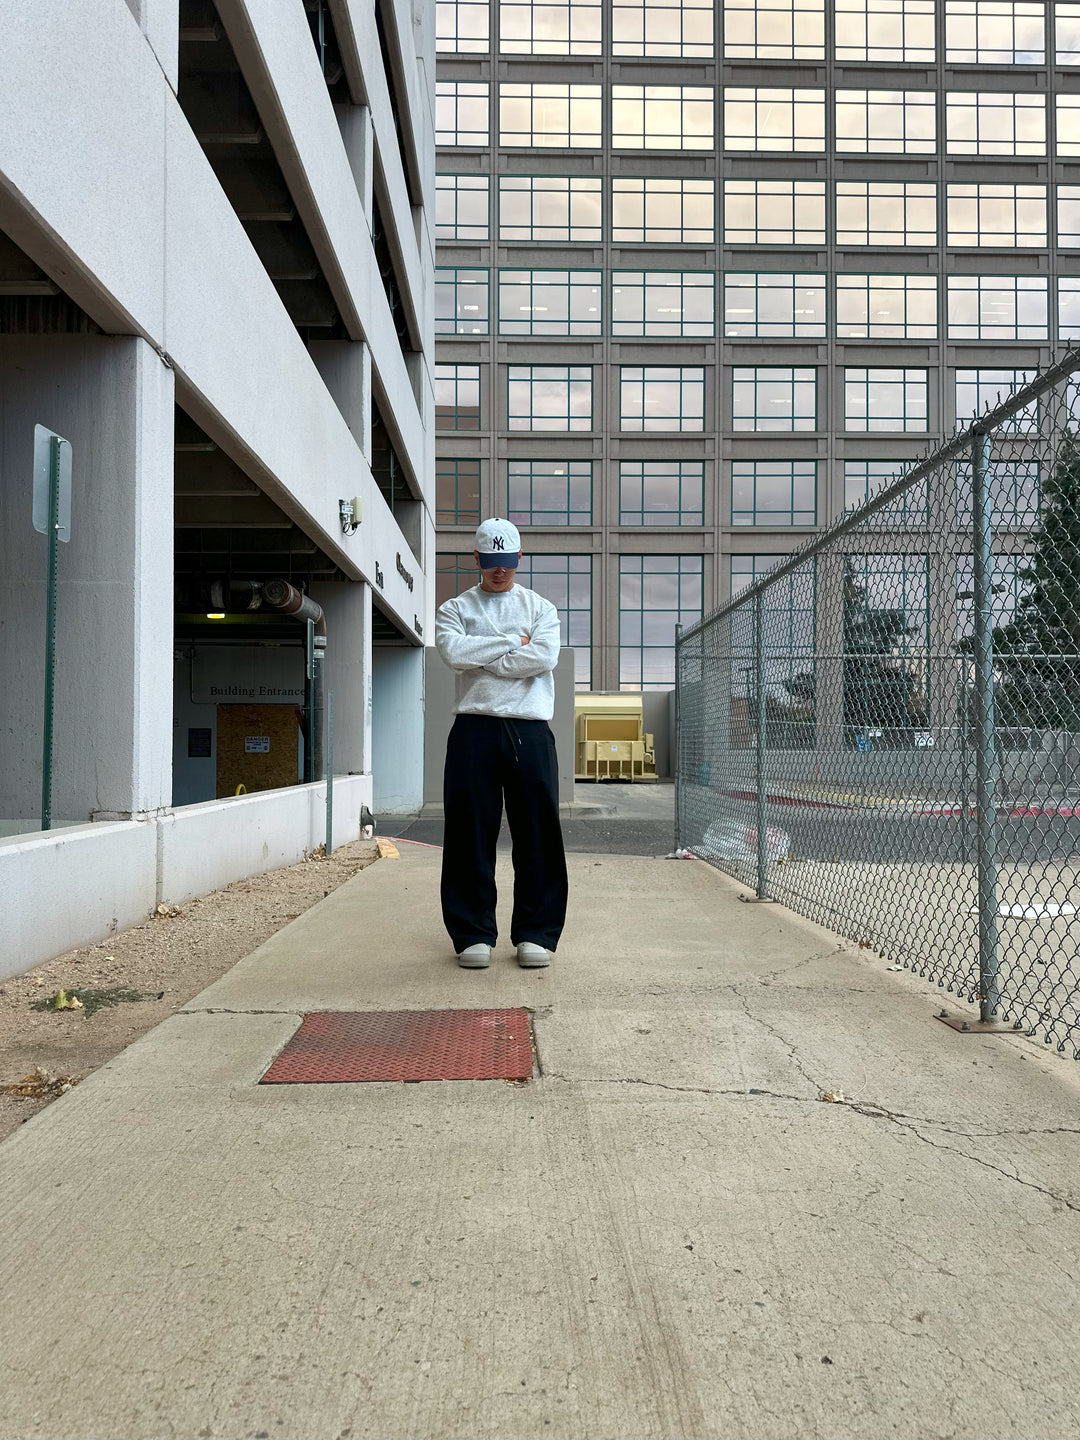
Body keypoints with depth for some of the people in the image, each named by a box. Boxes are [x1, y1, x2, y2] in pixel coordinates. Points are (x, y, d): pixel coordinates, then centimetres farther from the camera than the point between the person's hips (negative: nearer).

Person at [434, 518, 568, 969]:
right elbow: (454, 651, -7)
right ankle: (473, 934, 9)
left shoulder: (541, 607, 16)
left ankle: (535, 933, 10)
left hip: (530, 731, 1)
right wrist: (513, 643, -3)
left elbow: (545, 657, -4)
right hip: (474, 729, 0)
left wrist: (481, 658, -4)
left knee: (538, 834, 0)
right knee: (470, 834, 0)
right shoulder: (455, 609, 14)